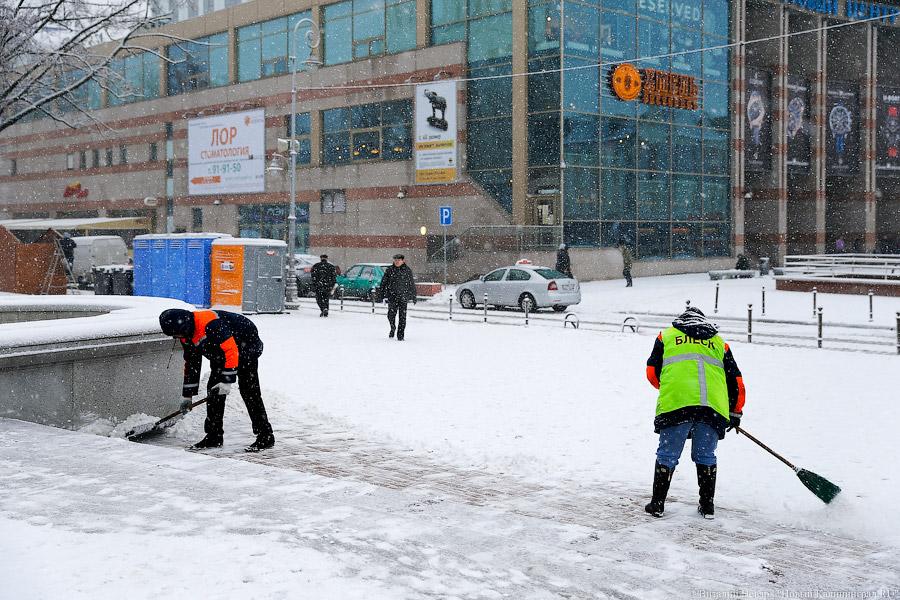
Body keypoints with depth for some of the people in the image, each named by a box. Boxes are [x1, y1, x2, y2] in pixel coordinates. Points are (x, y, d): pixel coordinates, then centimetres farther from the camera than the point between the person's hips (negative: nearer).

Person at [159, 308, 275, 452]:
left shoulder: (211, 324, -33)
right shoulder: (187, 335, -2)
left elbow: (231, 350, -34)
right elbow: (191, 363, 8)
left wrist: (227, 381, -32)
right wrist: (188, 395, 10)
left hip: (246, 346, -9)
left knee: (248, 390, -15)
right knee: (213, 389, 4)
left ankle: (265, 437, -12)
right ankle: (213, 436, 12)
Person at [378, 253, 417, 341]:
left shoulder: (408, 270, 4)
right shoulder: (389, 270, 3)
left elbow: (412, 284, 10)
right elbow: (384, 283, 6)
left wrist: (413, 297, 9)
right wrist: (384, 295, -1)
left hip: (403, 297, 0)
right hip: (392, 297, 0)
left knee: (402, 316, -1)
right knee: (391, 315, -3)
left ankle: (400, 335, 6)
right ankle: (393, 328, 26)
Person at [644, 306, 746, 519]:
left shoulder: (667, 335, 23)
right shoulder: (719, 342, 28)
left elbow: (652, 373, 20)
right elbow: (736, 381, 26)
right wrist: (735, 413, 36)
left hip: (675, 404, -2)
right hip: (714, 407, 2)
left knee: (667, 455, 8)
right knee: (705, 456, 17)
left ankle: (657, 503, 10)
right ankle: (707, 505, 19)